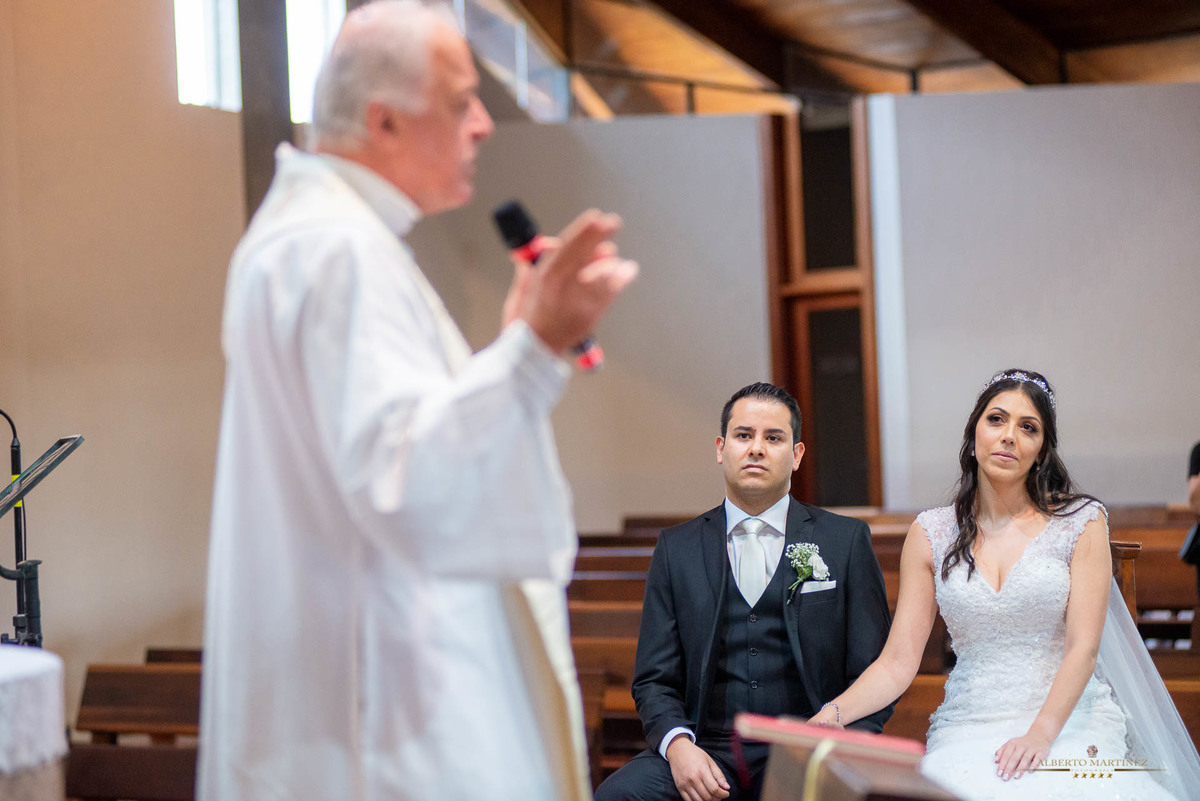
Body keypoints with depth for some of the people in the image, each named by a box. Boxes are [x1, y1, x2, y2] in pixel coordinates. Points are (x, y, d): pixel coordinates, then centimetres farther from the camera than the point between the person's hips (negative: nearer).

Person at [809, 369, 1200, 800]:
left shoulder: (1082, 521, 3)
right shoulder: (930, 534, 7)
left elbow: (1083, 647, -5)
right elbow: (897, 663, 2)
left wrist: (1040, 735, -21)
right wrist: (832, 715, -17)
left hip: (1068, 720, -1)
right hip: (967, 728, 1)